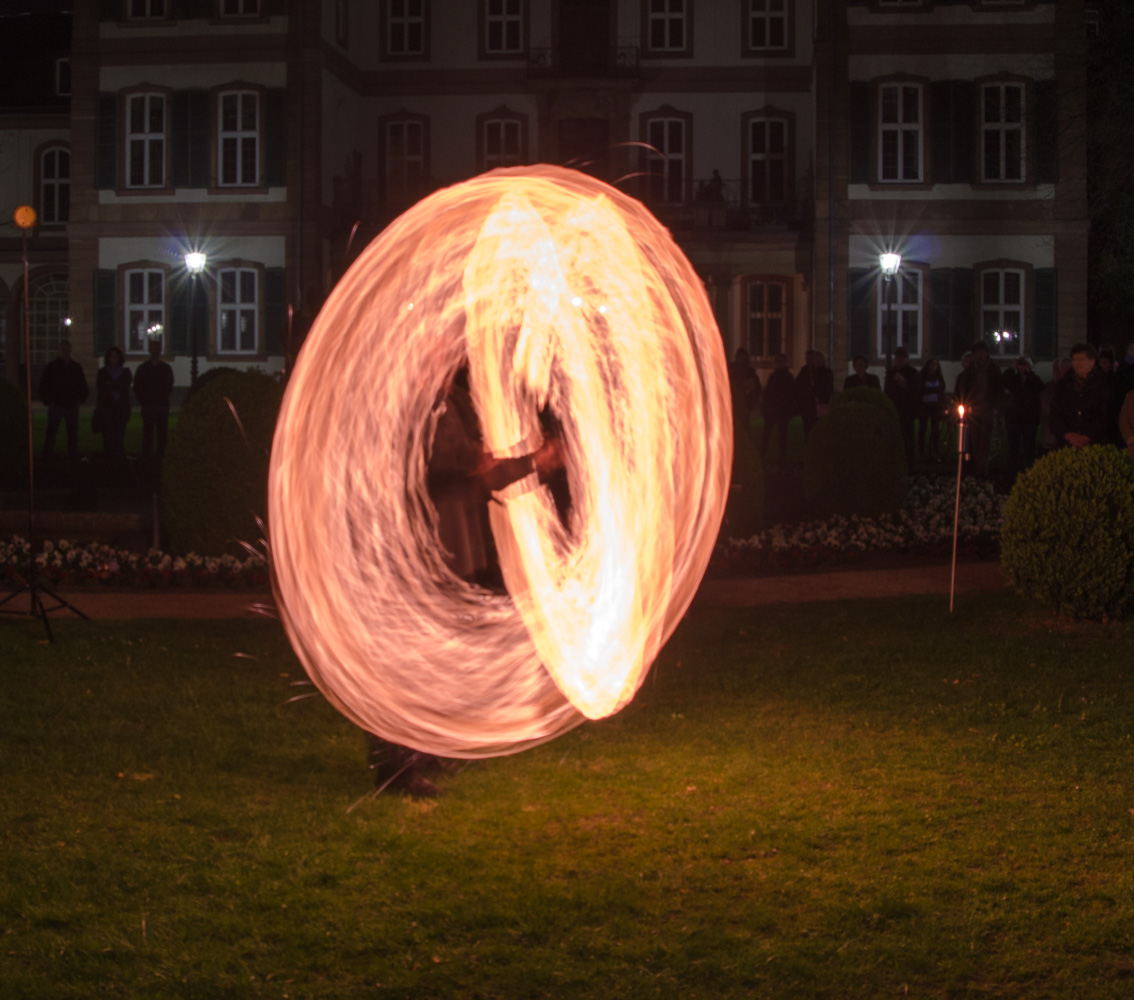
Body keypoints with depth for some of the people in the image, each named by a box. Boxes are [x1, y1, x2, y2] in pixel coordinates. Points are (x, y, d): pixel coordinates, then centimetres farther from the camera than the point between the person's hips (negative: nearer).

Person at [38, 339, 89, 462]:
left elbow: (83, 386, 17)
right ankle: (46, 458, 0)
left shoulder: (76, 367, 9)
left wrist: (81, 400, 6)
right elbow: (43, 386, 0)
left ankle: (74, 458, 13)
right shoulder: (51, 366, -1)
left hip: (72, 406, 3)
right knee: (51, 434, -3)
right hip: (56, 406, -3)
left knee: (73, 435, 7)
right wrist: (48, 401, -6)